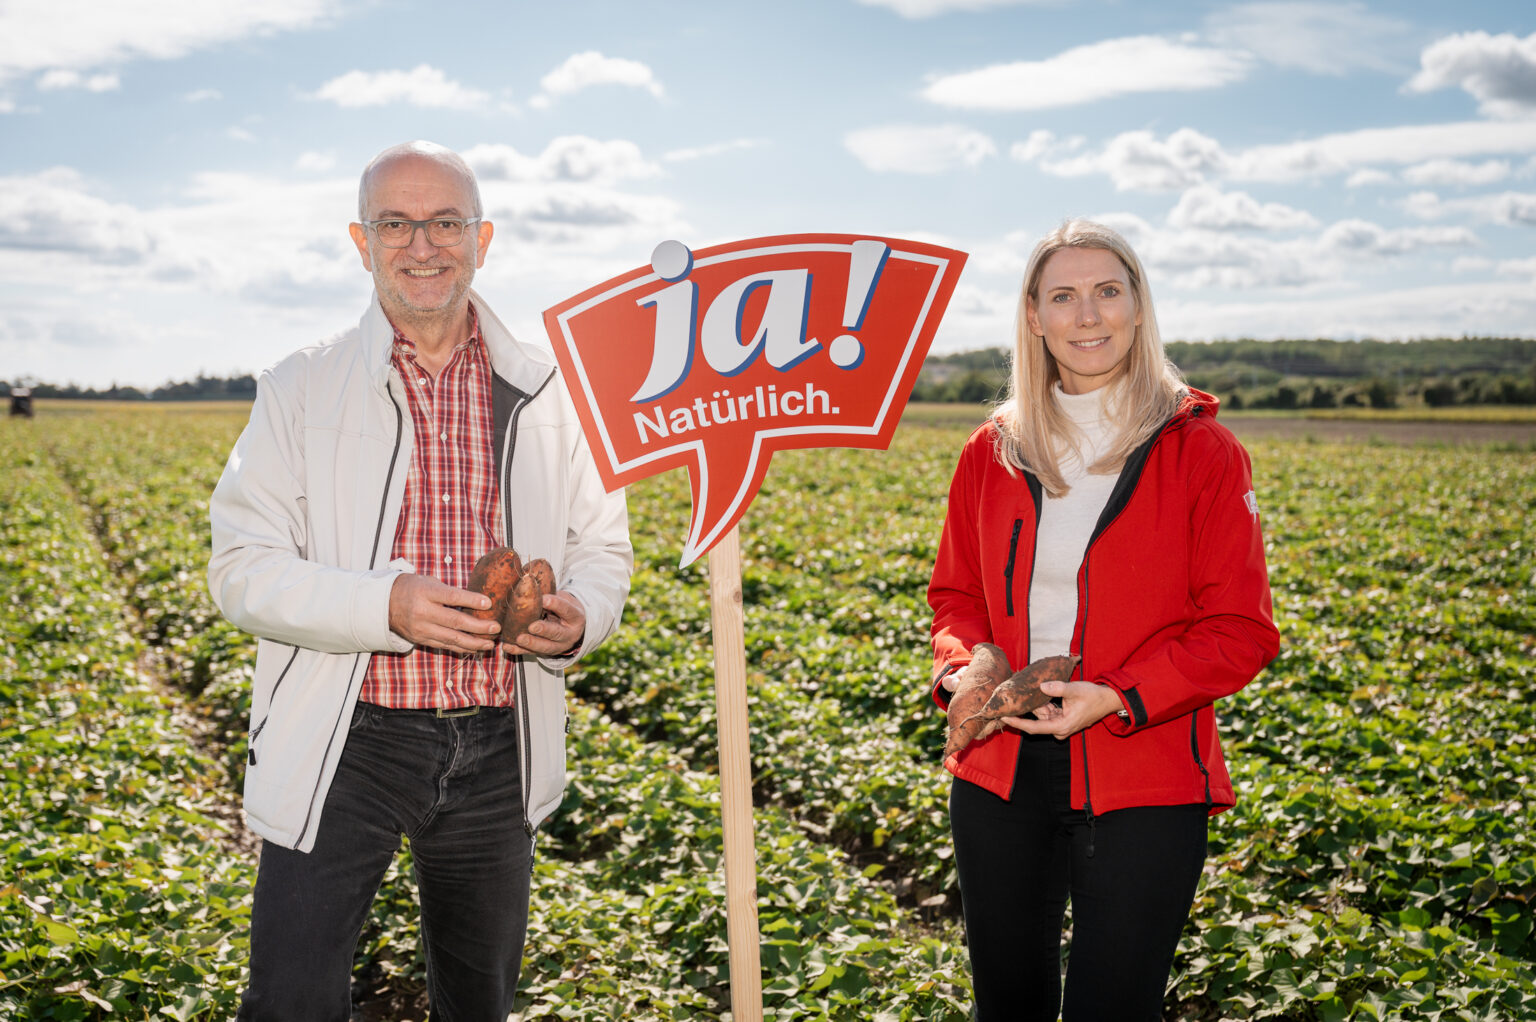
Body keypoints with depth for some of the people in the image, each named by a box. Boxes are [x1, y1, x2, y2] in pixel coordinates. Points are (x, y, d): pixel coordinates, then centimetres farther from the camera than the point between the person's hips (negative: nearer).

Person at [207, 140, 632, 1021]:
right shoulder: (301, 390, -1)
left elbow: (603, 551, 10)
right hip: (346, 745, -2)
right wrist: (387, 606, -22)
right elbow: (242, 572, -6)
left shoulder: (549, 394, 4)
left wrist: (579, 619, -14)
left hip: (498, 748, 3)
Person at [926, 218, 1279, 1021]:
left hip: (1143, 788, -3)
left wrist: (1118, 698, -19)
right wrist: (959, 670, -7)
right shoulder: (992, 453, 5)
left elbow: (1240, 631, -7)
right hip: (999, 772, 4)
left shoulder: (1201, 452, -6)